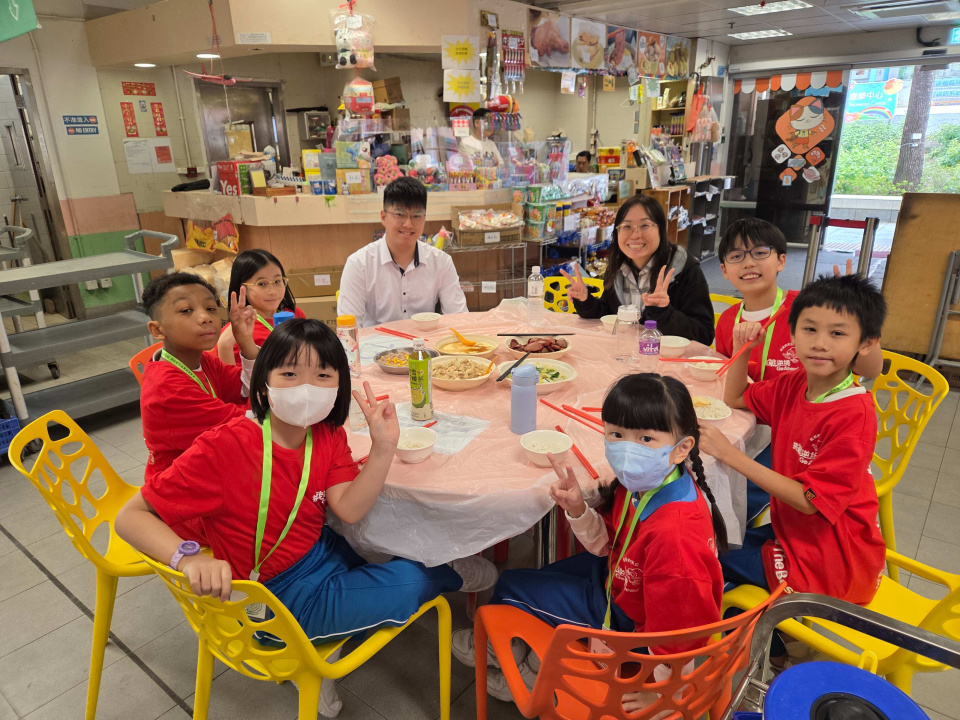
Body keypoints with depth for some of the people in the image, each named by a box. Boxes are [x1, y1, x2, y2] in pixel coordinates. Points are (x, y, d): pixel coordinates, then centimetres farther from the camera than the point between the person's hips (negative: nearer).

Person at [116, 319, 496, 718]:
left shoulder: (328, 435, -6)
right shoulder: (222, 448, -25)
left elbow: (349, 509, -16)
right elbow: (131, 517, -22)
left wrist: (383, 448, -29)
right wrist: (189, 558, -40)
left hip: (324, 551, 7)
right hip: (276, 597, -7)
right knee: (409, 582, -15)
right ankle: (449, 573, 23)